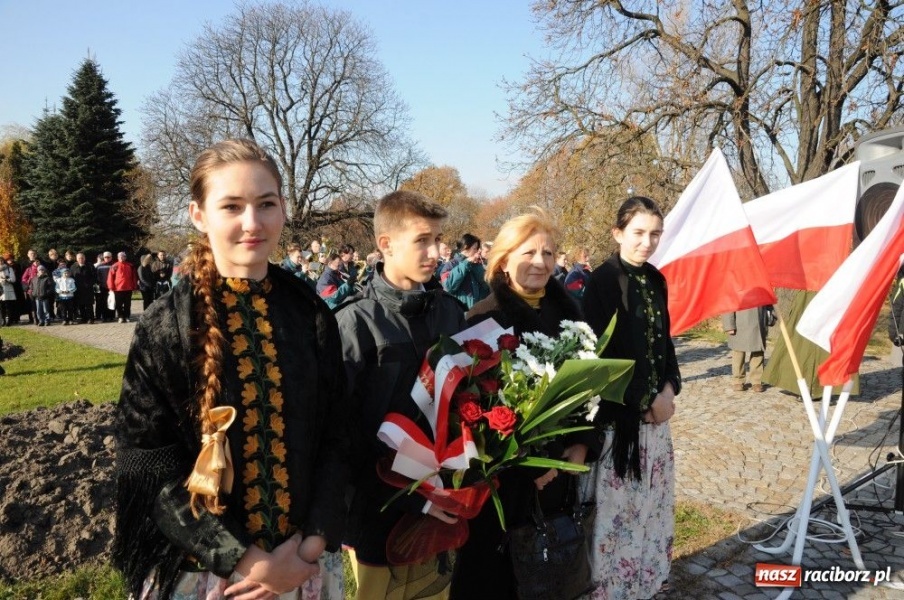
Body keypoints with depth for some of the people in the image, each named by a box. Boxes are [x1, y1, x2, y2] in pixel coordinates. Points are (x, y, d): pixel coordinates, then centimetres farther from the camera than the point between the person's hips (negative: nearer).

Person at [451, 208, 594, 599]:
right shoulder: (484, 319, -14)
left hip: (560, 466, 6)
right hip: (503, 472, -5)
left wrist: (581, 442, 1)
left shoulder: (567, 310, 4)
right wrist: (525, 462, -16)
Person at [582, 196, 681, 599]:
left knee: (652, 496, 15)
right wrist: (645, 403, -13)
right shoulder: (601, 282, -13)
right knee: (619, 501, 0)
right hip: (619, 413, -7)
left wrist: (669, 389, -2)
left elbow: (664, 341, 15)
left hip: (656, 409, 7)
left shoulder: (655, 280, 9)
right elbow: (600, 354, -16)